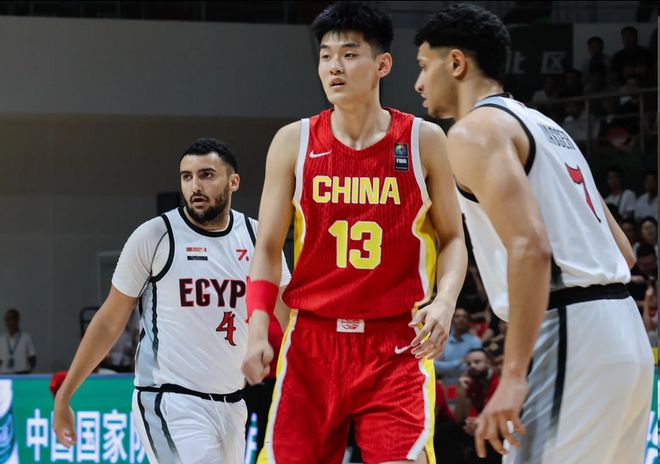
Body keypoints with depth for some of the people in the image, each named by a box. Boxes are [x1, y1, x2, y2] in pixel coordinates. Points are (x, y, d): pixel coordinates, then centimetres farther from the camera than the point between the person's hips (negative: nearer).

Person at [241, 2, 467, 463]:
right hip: (312, 339, 2)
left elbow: (453, 239, 7)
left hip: (398, 344, -2)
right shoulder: (293, 142, 3)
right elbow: (268, 247, 6)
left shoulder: (423, 141, 0)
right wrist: (258, 330, -7)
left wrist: (445, 301, -12)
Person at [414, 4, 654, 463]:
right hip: (624, 334, 9)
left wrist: (514, 374, -22)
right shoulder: (545, 126, 24)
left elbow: (531, 248, -19)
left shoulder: (475, 131, -5)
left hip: (570, 339, -9)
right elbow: (623, 251, 24)